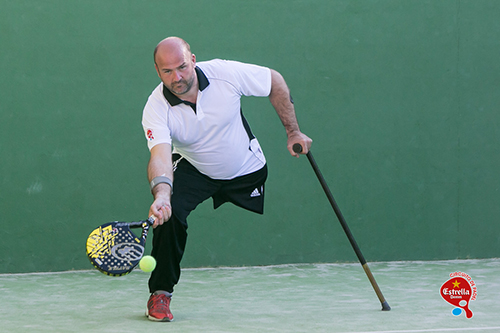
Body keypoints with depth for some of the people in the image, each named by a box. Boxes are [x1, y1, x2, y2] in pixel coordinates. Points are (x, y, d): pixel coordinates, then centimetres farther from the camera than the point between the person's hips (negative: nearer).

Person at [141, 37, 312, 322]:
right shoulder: (156, 109, -27)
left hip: (248, 172, 0)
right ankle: (161, 293, -7)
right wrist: (162, 194, -61)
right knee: (168, 213, -24)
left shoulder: (226, 73, -26)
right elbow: (160, 157, -41)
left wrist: (293, 131, -6)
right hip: (193, 170, 0)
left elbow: (275, 82, -9)